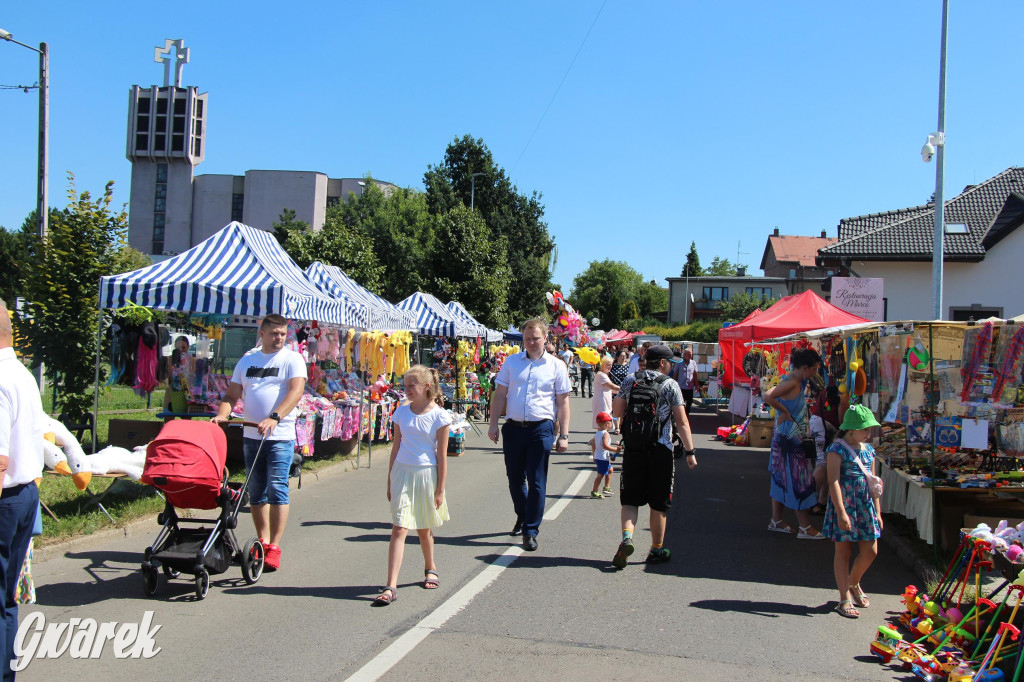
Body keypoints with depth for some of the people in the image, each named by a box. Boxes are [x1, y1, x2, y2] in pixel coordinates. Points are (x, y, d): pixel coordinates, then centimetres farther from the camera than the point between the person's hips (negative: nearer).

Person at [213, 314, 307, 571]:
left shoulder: (292, 359, -1)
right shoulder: (246, 362, 15)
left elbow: (296, 391, -15)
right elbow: (232, 395, 15)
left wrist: (274, 418, -28)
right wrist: (222, 415, -6)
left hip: (281, 436, -5)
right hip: (251, 435, 5)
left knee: (277, 489, -10)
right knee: (256, 492, 9)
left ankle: (274, 547, -6)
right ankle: (263, 541, 21)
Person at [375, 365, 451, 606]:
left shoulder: (439, 416, -6)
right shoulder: (401, 412, 4)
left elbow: (442, 455, -4)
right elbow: (396, 448, 10)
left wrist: (440, 489, -5)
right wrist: (390, 481, 10)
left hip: (427, 475, -2)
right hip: (402, 473, 2)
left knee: (424, 529, 14)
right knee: (399, 529, -7)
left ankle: (430, 568, 41)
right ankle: (391, 586, -9)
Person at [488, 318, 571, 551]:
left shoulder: (556, 366, 3)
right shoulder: (511, 362, 9)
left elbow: (562, 402, 3)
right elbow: (499, 394, 10)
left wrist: (563, 435, -2)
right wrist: (493, 424, 3)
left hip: (541, 429, -3)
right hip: (513, 427, 3)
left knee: (537, 482, -2)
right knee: (515, 478, 14)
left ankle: (530, 530, 7)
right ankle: (522, 516, 37)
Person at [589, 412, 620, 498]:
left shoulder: (597, 433, 10)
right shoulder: (605, 434, -18)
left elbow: (593, 444, 16)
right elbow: (605, 446, -29)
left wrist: (594, 455, 25)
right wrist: (615, 449, -24)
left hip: (597, 456, 10)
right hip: (603, 458, -10)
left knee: (610, 470, 24)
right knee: (600, 474, -5)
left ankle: (607, 488, 27)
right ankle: (594, 492, -2)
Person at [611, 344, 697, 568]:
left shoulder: (630, 381, 2)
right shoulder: (670, 385, -5)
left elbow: (616, 411, 8)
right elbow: (682, 421, -6)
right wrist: (690, 451, -2)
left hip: (633, 449, 2)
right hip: (660, 450, -2)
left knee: (630, 500, 8)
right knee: (658, 504, 10)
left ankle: (627, 537, -15)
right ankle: (656, 549, 20)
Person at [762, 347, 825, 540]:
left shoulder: (797, 381, 11)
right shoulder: (791, 383, -19)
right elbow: (768, 397, -32)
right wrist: (786, 412, -23)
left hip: (794, 440, 10)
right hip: (791, 441, -10)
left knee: (783, 480, 15)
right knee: (799, 483, -4)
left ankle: (776, 521, 24)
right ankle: (805, 528, 3)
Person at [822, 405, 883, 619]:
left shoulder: (868, 450, 10)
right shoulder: (838, 449, -11)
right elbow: (834, 482, -16)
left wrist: (877, 512, 14)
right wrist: (841, 512, -21)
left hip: (865, 505, 7)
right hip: (845, 505, -6)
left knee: (870, 551, 8)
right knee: (843, 551, 3)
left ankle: (853, 583, 34)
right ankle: (845, 599, 11)